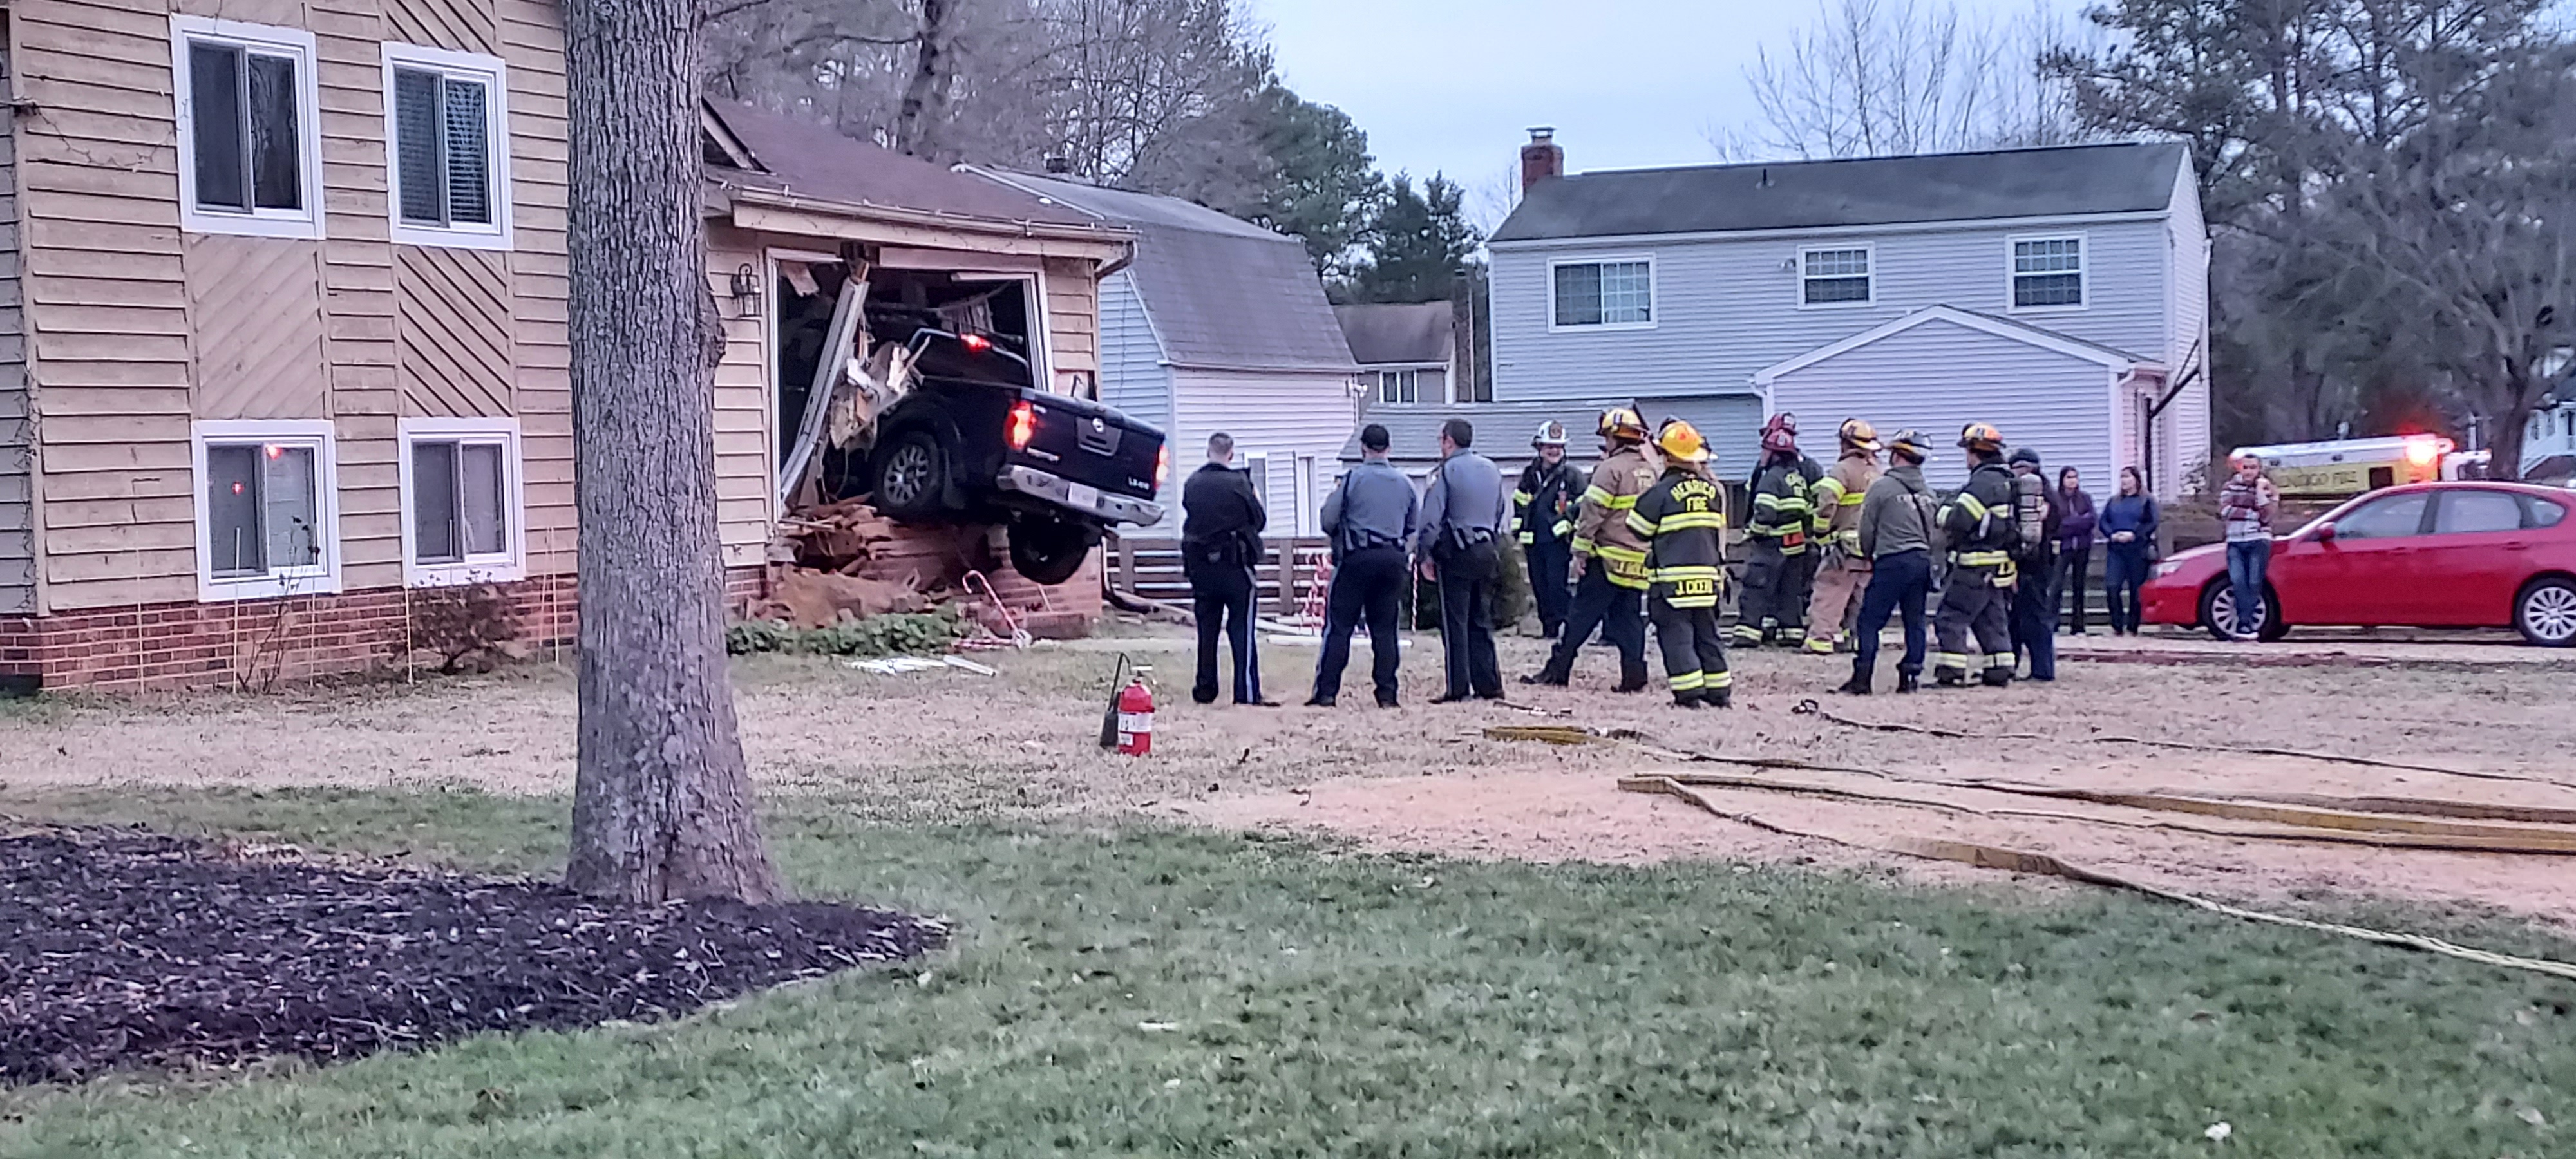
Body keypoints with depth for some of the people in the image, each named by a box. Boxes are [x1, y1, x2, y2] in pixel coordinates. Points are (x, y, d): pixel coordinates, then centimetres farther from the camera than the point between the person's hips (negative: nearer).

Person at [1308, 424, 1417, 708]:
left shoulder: (1351, 479, -6)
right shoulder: (1404, 482, 7)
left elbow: (1329, 520, -5)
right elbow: (1415, 524, 14)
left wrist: (1339, 538, 16)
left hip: (1358, 557, -4)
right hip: (1393, 559, 4)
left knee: (1339, 626, 0)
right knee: (1385, 628, 8)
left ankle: (1326, 692, -3)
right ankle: (1387, 693, 4)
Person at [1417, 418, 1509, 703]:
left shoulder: (1446, 471, -8)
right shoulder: (1492, 469, 11)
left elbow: (1431, 517, -12)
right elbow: (1503, 512, 17)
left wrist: (1424, 555, -6)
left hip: (1456, 552, -6)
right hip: (1488, 551, 6)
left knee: (1454, 623, -2)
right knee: (1481, 621, 12)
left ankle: (1458, 688, -5)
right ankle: (1488, 685, 9)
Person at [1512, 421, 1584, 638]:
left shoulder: (1572, 475, -2)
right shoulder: (1530, 474, 13)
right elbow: (1519, 505, 22)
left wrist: (1577, 541, -7)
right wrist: (1520, 537, 18)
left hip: (1559, 541, -6)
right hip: (1535, 542, 6)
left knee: (1558, 587, -12)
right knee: (1540, 588, 8)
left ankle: (1567, 626, -9)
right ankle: (1547, 627, 16)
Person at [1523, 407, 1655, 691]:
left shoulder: (1611, 468, -11)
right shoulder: (1650, 471, 12)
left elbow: (1593, 512, -14)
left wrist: (1581, 551, -10)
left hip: (1609, 558, -7)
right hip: (1640, 559, 7)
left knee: (1581, 615, -2)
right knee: (1628, 618, 9)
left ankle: (1557, 670, 0)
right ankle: (1634, 675, 2)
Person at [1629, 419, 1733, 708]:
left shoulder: (1661, 492, -11)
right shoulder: (1713, 489, 6)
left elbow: (1637, 530, -2)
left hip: (1671, 577, -6)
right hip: (1707, 574, 6)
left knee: (1677, 635, -2)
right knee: (1707, 634, 13)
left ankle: (1689, 693, -7)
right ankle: (1720, 690, 15)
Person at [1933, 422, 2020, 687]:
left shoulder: (1983, 481, -16)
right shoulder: (2007, 481, 14)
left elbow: (1959, 520, -22)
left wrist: (1942, 513, -2)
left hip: (1975, 567, -10)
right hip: (1999, 566, 10)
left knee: (1951, 618, -5)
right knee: (1994, 620, 14)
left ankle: (1950, 672, -8)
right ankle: (1999, 672, 13)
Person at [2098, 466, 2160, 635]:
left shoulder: (2146, 501, 6)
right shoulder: (2114, 502, 19)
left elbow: (2152, 523, -5)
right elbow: (2103, 522, 11)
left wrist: (2133, 535, -16)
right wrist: (2112, 535, -8)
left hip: (2138, 550, -3)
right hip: (2115, 550, 3)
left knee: (2136, 590, 0)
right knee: (2112, 586, -12)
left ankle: (2133, 627, 8)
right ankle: (2117, 626, -8)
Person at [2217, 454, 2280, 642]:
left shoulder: (2267, 489, 5)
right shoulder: (2231, 487, 11)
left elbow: (2266, 517, -7)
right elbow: (2225, 511, -3)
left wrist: (2260, 492, -11)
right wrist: (2253, 515, -7)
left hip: (2259, 542, -2)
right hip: (2235, 542, 2)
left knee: (2254, 584, -9)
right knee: (2238, 582, -14)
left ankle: (2244, 625, -6)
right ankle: (2249, 626, -14)